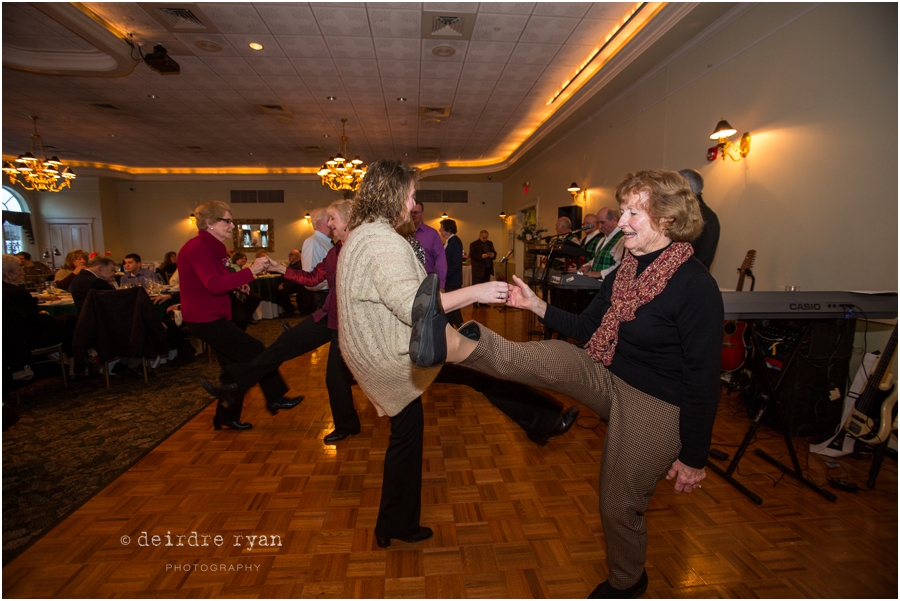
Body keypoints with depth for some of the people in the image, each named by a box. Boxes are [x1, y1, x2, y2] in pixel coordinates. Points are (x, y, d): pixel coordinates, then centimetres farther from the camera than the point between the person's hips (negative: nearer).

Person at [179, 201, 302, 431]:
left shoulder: (209, 247, 12)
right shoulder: (197, 248, -18)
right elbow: (214, 284, -31)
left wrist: (237, 282, 1)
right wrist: (250, 271, -35)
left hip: (214, 317, 10)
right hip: (205, 319, -10)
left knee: (237, 365, 13)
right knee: (256, 352, -7)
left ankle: (226, 415, 25)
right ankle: (274, 399, 8)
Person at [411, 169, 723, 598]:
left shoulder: (696, 287, -23)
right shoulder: (626, 271, 0)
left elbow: (704, 380, -20)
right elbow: (588, 327, 8)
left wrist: (693, 458, -14)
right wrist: (538, 306, -2)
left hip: (654, 408, -6)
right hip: (609, 378, 6)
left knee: (619, 505, 9)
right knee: (550, 358, -20)